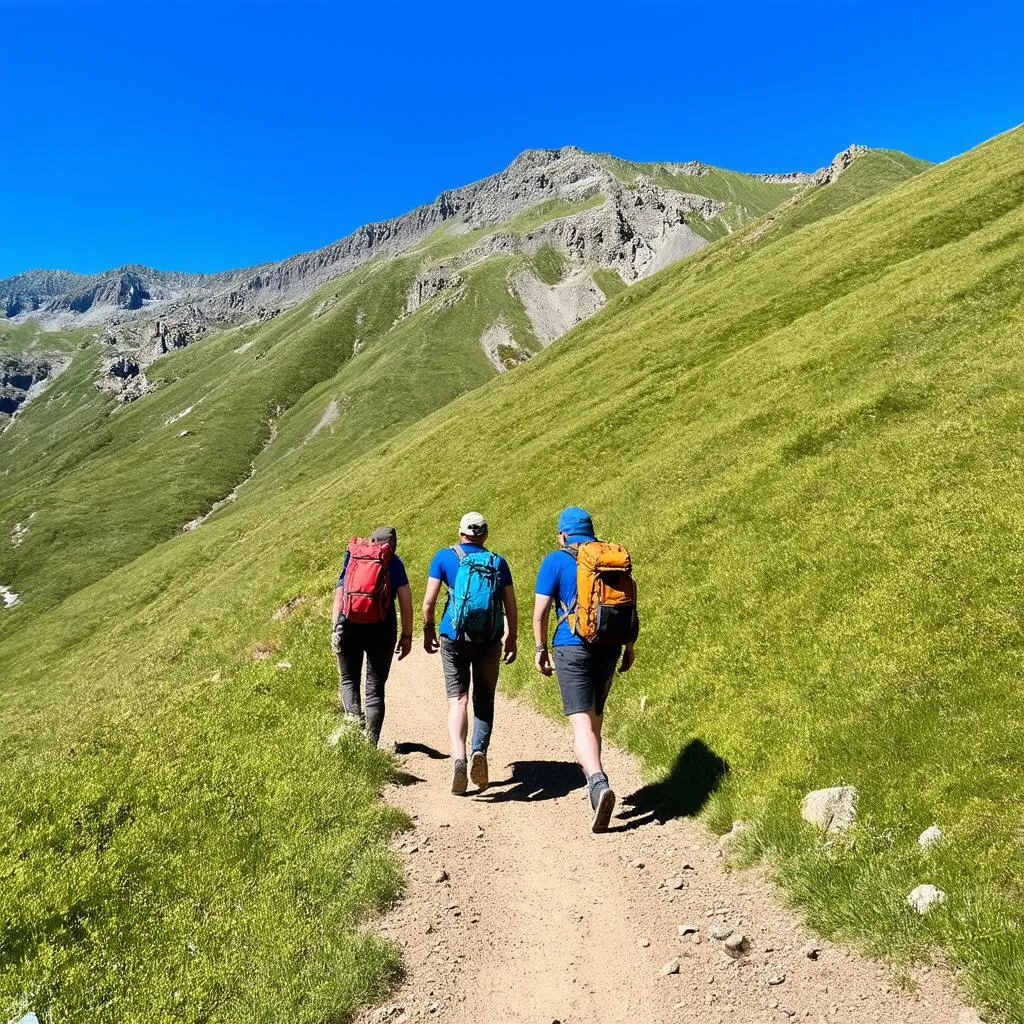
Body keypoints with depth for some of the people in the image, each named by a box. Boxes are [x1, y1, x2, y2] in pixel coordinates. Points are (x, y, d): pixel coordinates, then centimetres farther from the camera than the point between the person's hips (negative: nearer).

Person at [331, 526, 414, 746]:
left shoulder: (353, 559, 10)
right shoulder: (394, 563, 6)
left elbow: (339, 595, 4)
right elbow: (405, 600, -1)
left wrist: (335, 629, 5)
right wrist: (407, 635, 2)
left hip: (350, 627, 1)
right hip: (382, 629, -1)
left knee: (348, 679, 19)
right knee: (375, 687, 8)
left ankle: (354, 715, -7)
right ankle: (371, 742, 4)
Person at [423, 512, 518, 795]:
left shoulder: (445, 556, 3)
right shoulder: (498, 562, 8)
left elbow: (429, 601, -2)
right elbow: (511, 606, 6)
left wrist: (428, 631, 11)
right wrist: (512, 638, 17)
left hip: (454, 638, -1)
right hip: (490, 641, 1)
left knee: (458, 700, 2)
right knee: (484, 701, 14)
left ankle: (458, 758, -17)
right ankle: (480, 751, -4)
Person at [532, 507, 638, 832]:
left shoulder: (556, 561, -3)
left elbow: (540, 611, -6)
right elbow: (631, 604, 13)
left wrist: (540, 649, 4)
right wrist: (629, 646, 20)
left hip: (573, 646, -5)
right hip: (610, 647, 5)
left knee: (582, 720, -9)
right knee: (595, 714, 21)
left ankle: (599, 783, -27)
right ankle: (591, 771, 34)